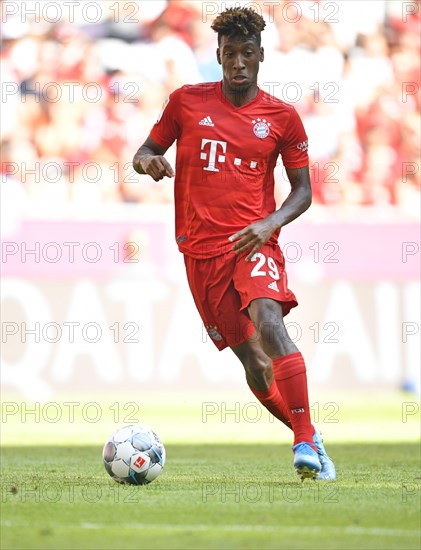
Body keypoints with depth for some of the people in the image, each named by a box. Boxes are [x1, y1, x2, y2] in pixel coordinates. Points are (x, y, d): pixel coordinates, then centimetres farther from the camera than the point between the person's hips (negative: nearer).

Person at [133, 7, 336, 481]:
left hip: (254, 242, -2)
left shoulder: (281, 117, 4)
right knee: (254, 362, -1)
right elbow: (147, 151, 15)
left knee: (269, 323, -29)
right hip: (201, 249, 2)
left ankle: (306, 441, -30)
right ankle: (310, 441, 17)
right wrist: (147, 161, -10)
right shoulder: (186, 101, 6)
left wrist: (271, 223, -11)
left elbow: (302, 189, 8)